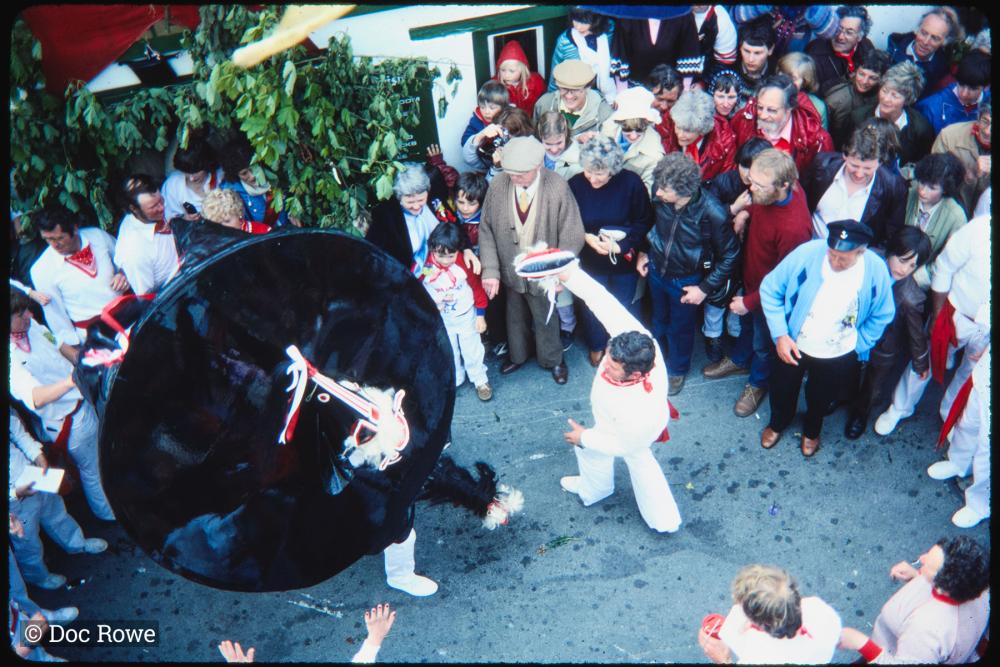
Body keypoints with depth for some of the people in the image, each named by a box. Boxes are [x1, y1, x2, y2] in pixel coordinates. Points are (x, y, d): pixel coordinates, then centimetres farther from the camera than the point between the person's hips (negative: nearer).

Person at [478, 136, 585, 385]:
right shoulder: (497, 186, -17)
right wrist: (491, 270, -14)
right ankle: (517, 355, 53)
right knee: (515, 316, 25)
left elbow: (572, 237, -16)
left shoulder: (558, 188, -24)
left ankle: (552, 360, 48)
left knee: (546, 319, 20)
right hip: (511, 271, 2)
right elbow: (486, 231, -8)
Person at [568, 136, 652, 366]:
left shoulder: (631, 182, -22)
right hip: (590, 259, 1)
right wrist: (586, 237, -25)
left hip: (624, 259, 0)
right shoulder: (575, 184, -19)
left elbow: (644, 221, -12)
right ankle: (596, 346, 48)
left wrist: (620, 246, -23)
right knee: (593, 306, 20)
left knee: (624, 306, 20)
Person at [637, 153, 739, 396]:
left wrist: (705, 288, -16)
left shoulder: (713, 214, -35)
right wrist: (643, 252, 3)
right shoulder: (659, 194, -25)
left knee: (681, 328, 21)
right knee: (659, 319, 29)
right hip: (656, 269, 3)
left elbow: (729, 256, -18)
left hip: (686, 281, -3)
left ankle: (678, 369, 50)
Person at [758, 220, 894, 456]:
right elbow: (770, 289, -15)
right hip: (792, 345, 0)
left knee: (821, 398, 26)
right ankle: (778, 423, 58)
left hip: (839, 356, 1)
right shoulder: (807, 253, -29)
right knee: (782, 390, 23)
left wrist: (858, 347, -7)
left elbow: (881, 316, -4)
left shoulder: (876, 270, -24)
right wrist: (780, 335, -19)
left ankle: (811, 430, 60)